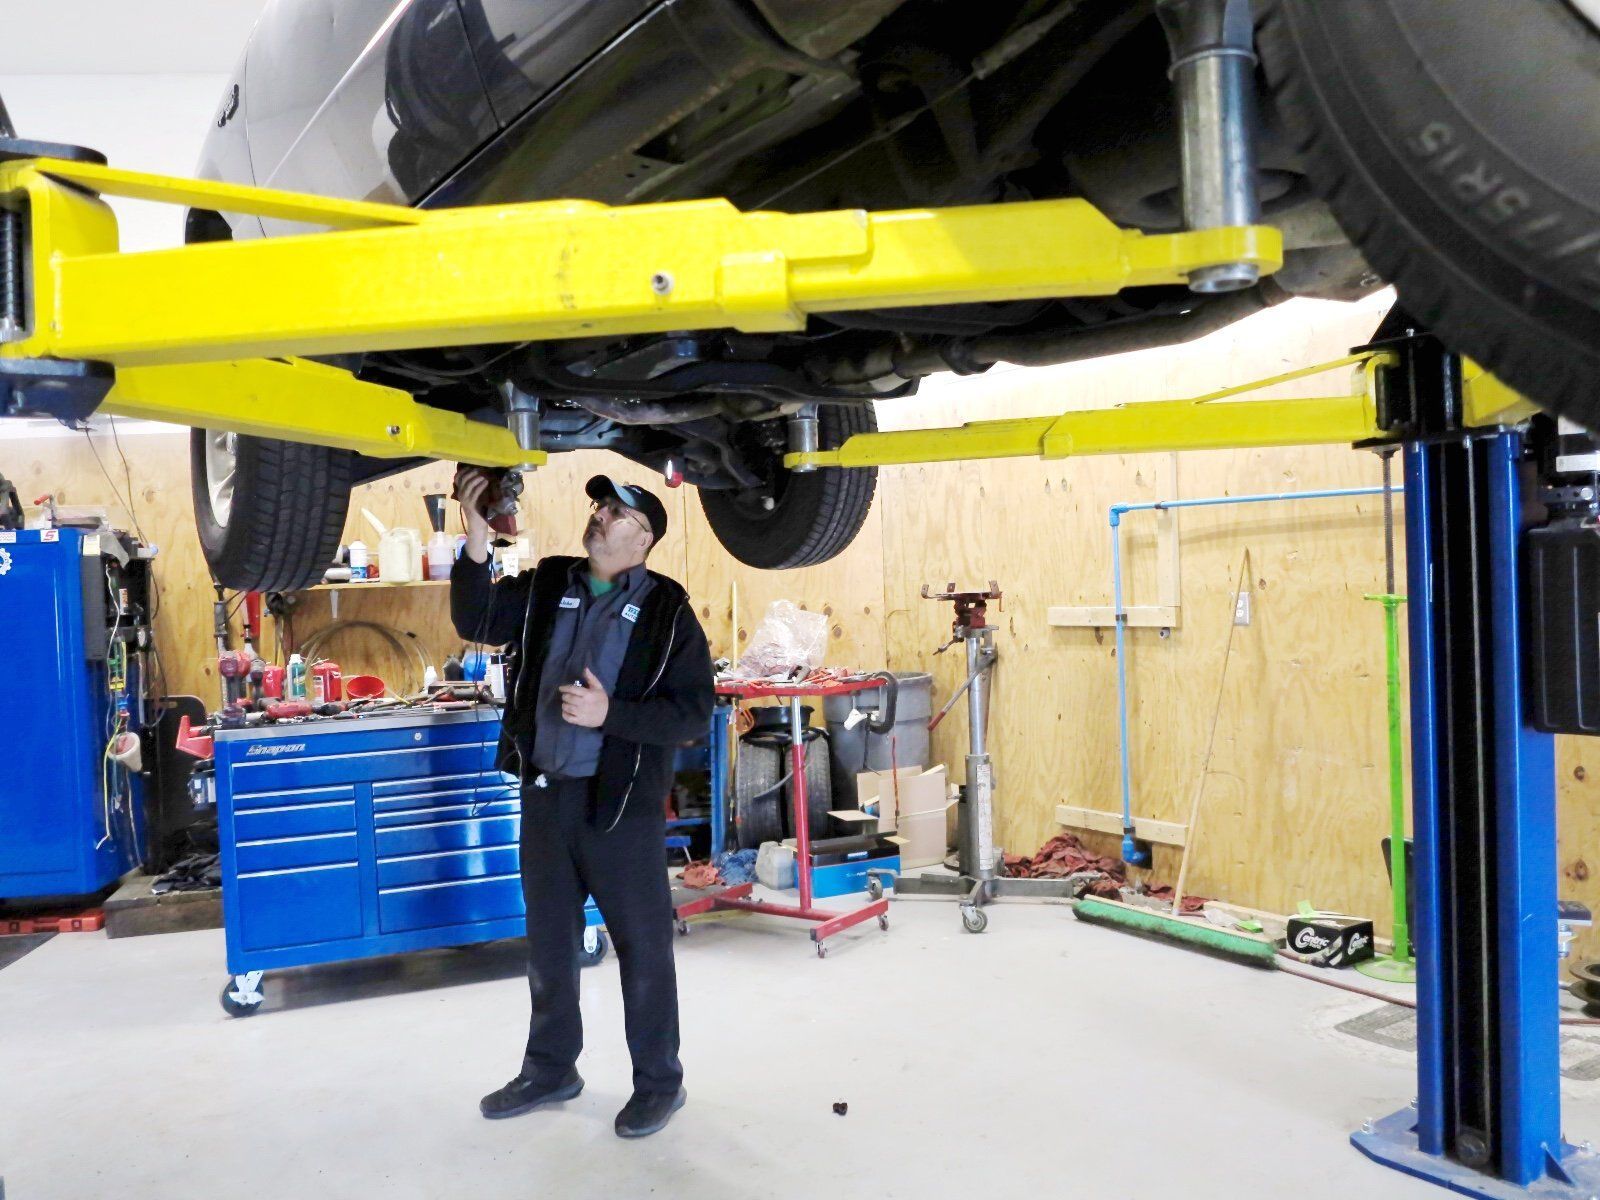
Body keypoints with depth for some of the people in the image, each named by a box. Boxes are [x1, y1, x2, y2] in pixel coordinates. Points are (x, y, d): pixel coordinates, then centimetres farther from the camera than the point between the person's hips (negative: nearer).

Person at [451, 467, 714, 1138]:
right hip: (545, 793, 5)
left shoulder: (667, 611, -8)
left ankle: (659, 1079, 26)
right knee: (549, 942, 18)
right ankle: (550, 1069, 37)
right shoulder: (547, 585, 4)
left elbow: (694, 713, -11)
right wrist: (477, 543, -19)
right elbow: (477, 622, -7)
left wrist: (610, 713, -23)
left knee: (642, 944, 7)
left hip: (622, 801, -5)